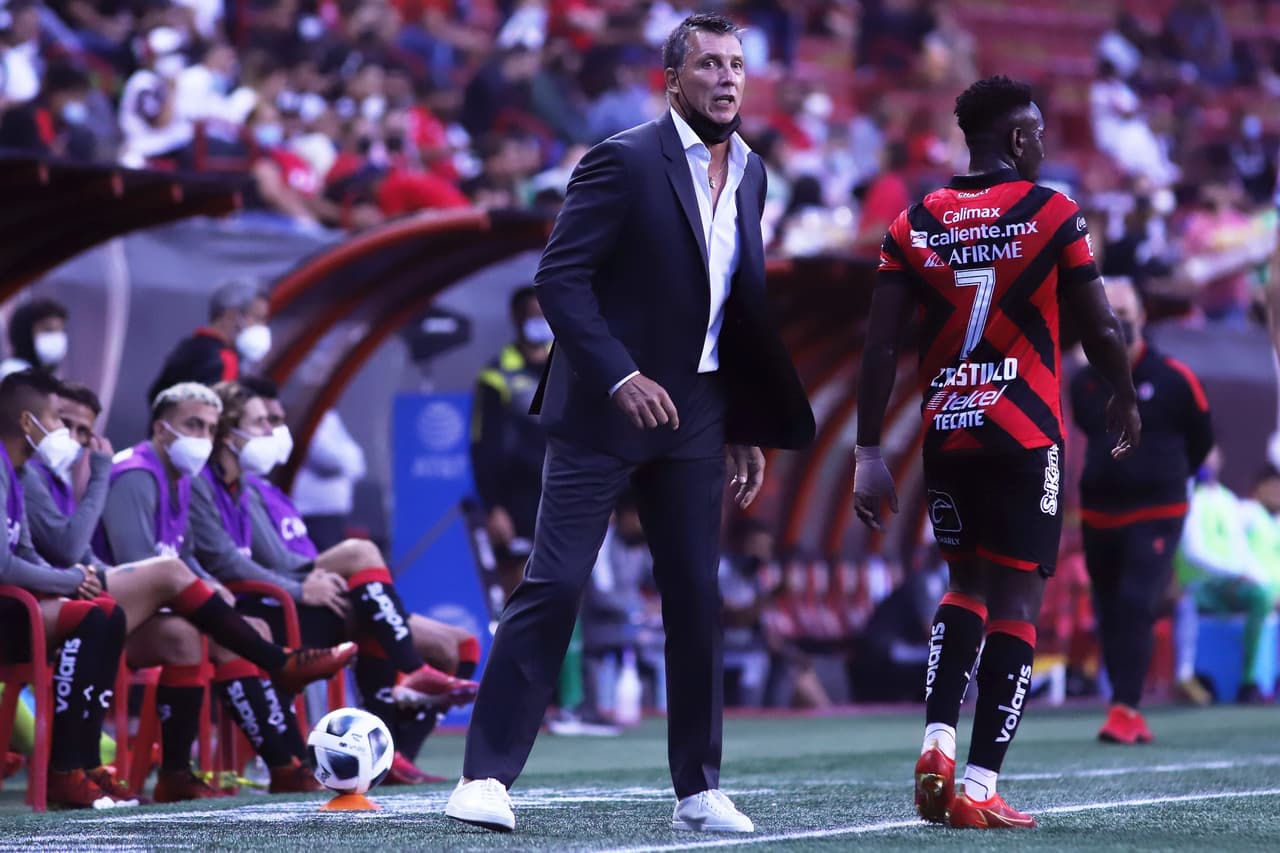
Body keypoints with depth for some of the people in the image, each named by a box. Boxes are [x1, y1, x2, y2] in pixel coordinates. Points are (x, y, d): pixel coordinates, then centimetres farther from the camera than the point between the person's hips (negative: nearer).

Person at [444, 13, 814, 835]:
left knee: (697, 597, 6)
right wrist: (621, 377, -23)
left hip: (696, 411, 6)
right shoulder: (626, 161, -11)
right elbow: (559, 278, -15)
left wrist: (748, 428, 13)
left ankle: (699, 788, 13)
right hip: (604, 407, -6)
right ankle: (487, 774, -5)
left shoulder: (749, 172, 10)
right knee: (554, 584, -8)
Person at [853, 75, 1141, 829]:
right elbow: (1100, 328, 1)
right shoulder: (1052, 215, -4)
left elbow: (882, 347, 0)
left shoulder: (915, 225, 5)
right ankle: (979, 788, -5)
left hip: (946, 433, 4)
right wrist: (1126, 398, 20)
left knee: (967, 584, 21)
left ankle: (937, 742, 2)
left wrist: (869, 453, 2)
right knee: (1016, 601, 0)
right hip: (1025, 434, -4)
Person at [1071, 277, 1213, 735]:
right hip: (1099, 516, 4)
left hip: (1156, 515, -4)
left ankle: (1125, 710, -21)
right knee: (1110, 615, 7)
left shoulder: (1173, 379, -6)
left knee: (1136, 607, -18)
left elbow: (1200, 440, 9)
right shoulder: (1083, 384, 4)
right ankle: (1129, 715, 16)